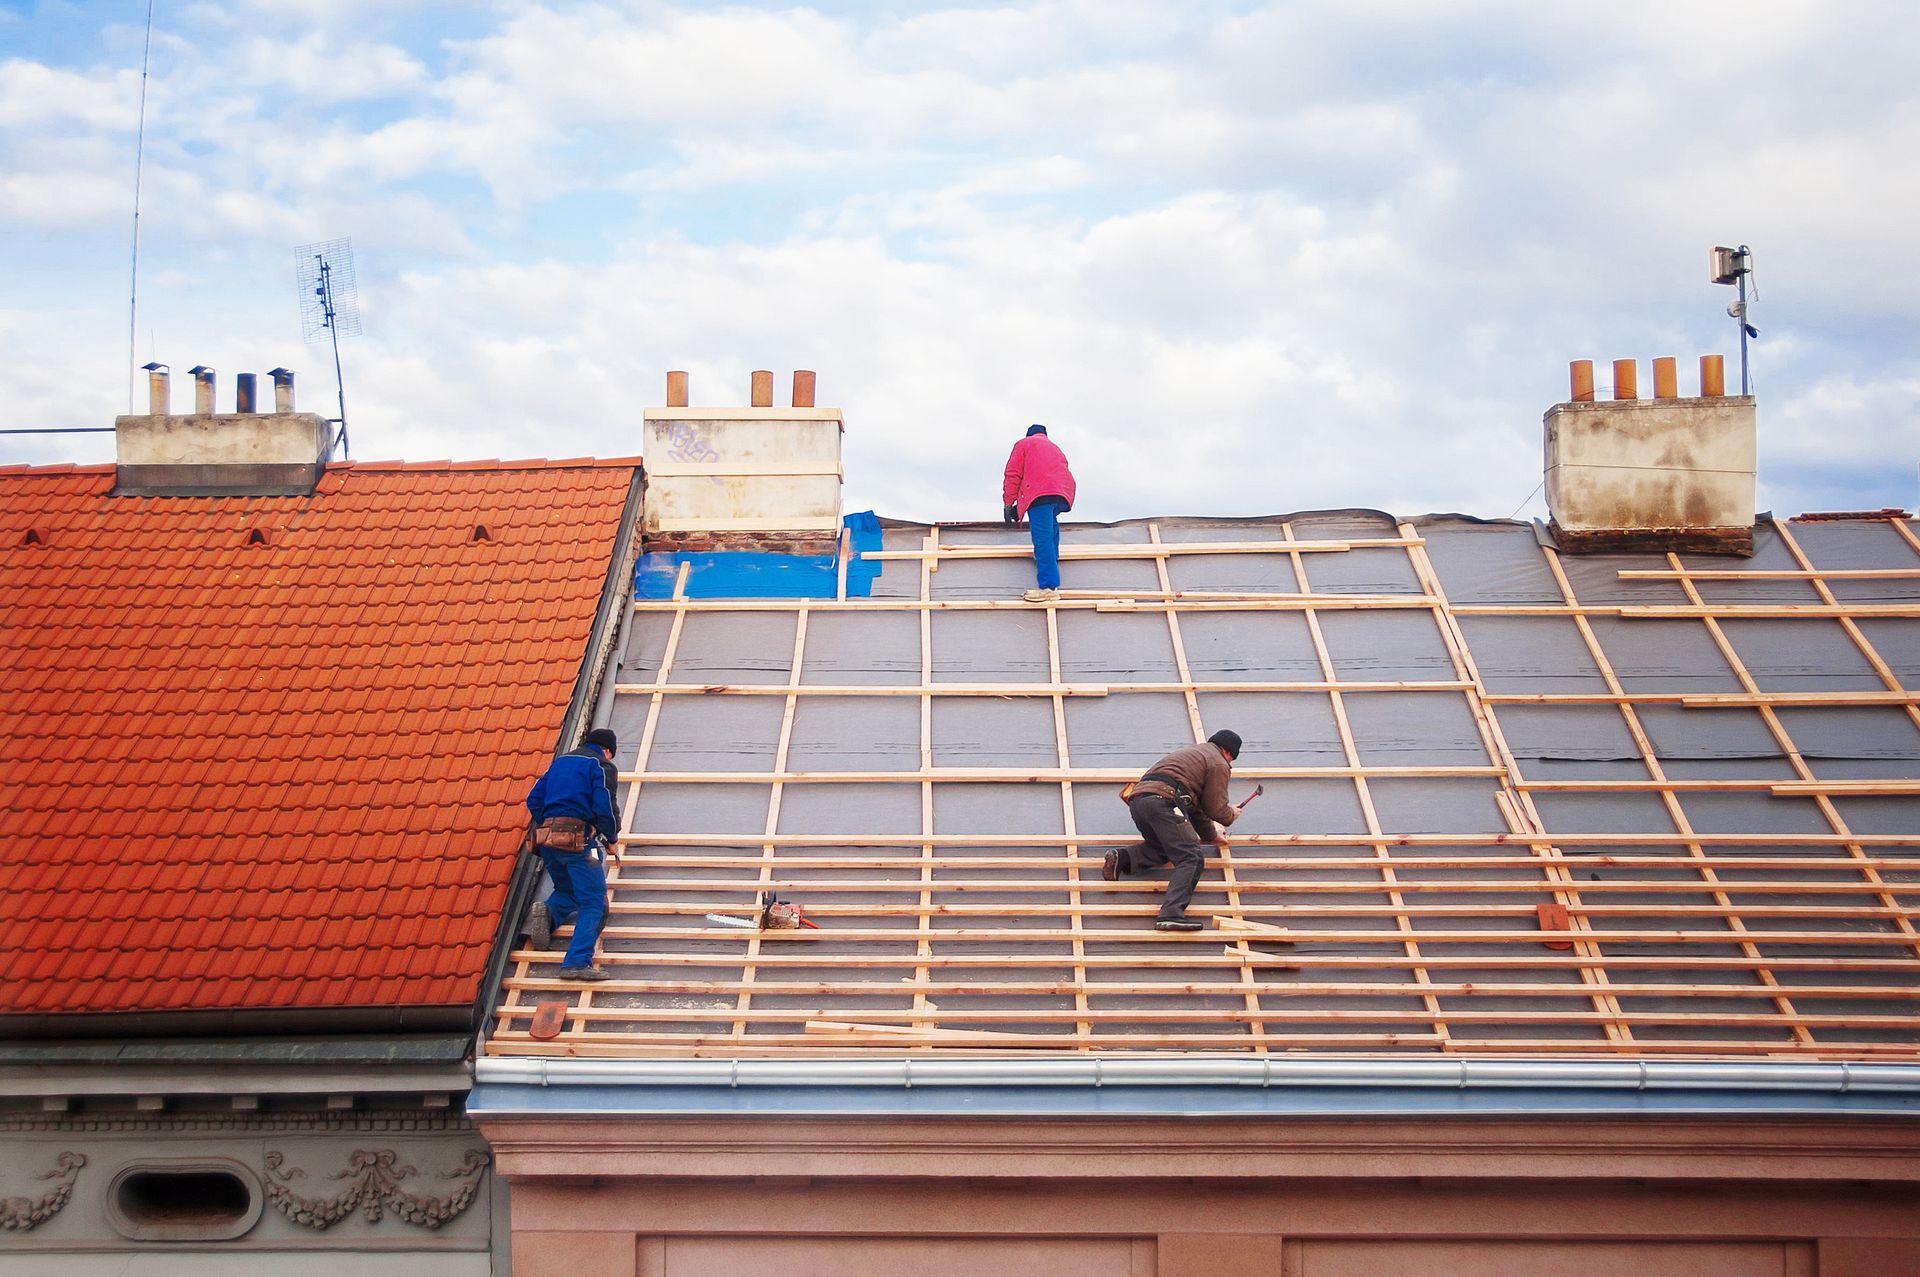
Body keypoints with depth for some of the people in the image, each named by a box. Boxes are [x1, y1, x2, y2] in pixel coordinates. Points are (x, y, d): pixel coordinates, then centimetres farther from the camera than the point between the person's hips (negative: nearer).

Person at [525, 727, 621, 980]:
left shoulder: (560, 761, 21)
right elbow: (604, 808, -11)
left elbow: (533, 800, 17)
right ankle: (577, 963, -19)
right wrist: (612, 837, 5)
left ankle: (548, 913, -6)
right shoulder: (602, 766, 1)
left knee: (566, 891, 27)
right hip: (577, 840, -7)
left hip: (546, 839, 7)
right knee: (593, 903, -4)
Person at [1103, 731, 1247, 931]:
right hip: (1163, 800, -9)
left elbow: (1196, 803, 43)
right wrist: (1232, 815, 29)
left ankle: (1122, 857, 3)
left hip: (1137, 798, 9)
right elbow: (1215, 808, 8)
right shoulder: (1219, 764, 11)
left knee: (1164, 847, 29)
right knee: (1191, 857, -12)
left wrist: (1210, 834, 49)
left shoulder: (1192, 752, 38)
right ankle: (1171, 913, -30)